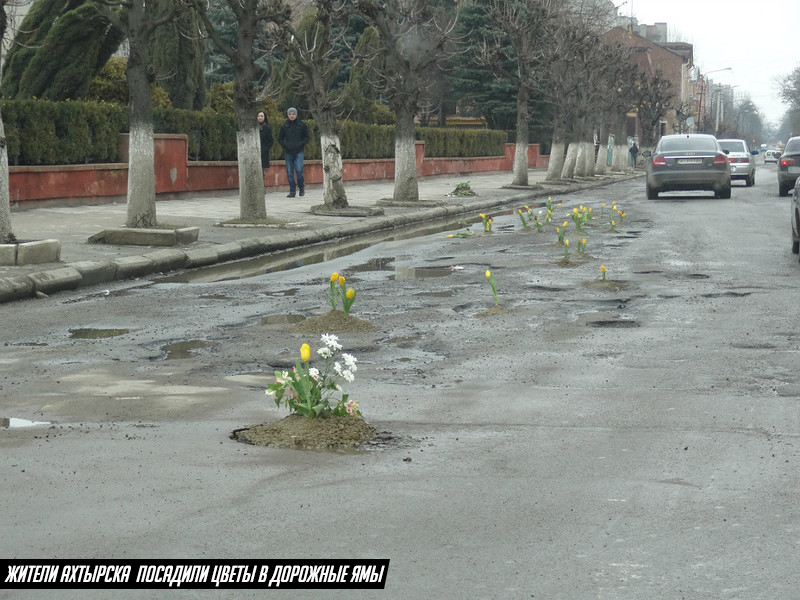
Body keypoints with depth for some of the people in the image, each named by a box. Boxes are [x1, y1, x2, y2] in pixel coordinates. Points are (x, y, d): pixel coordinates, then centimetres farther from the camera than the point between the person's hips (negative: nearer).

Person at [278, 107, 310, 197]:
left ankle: (301, 187, 8)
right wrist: (285, 145, 0)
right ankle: (292, 191, 8)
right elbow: (280, 139, 14)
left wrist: (301, 144, -5)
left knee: (299, 170, -15)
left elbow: (307, 136, 7)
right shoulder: (284, 126, 6)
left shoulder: (302, 124, 2)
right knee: (289, 173, 1)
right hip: (288, 153, 2)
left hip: (299, 152, -2)